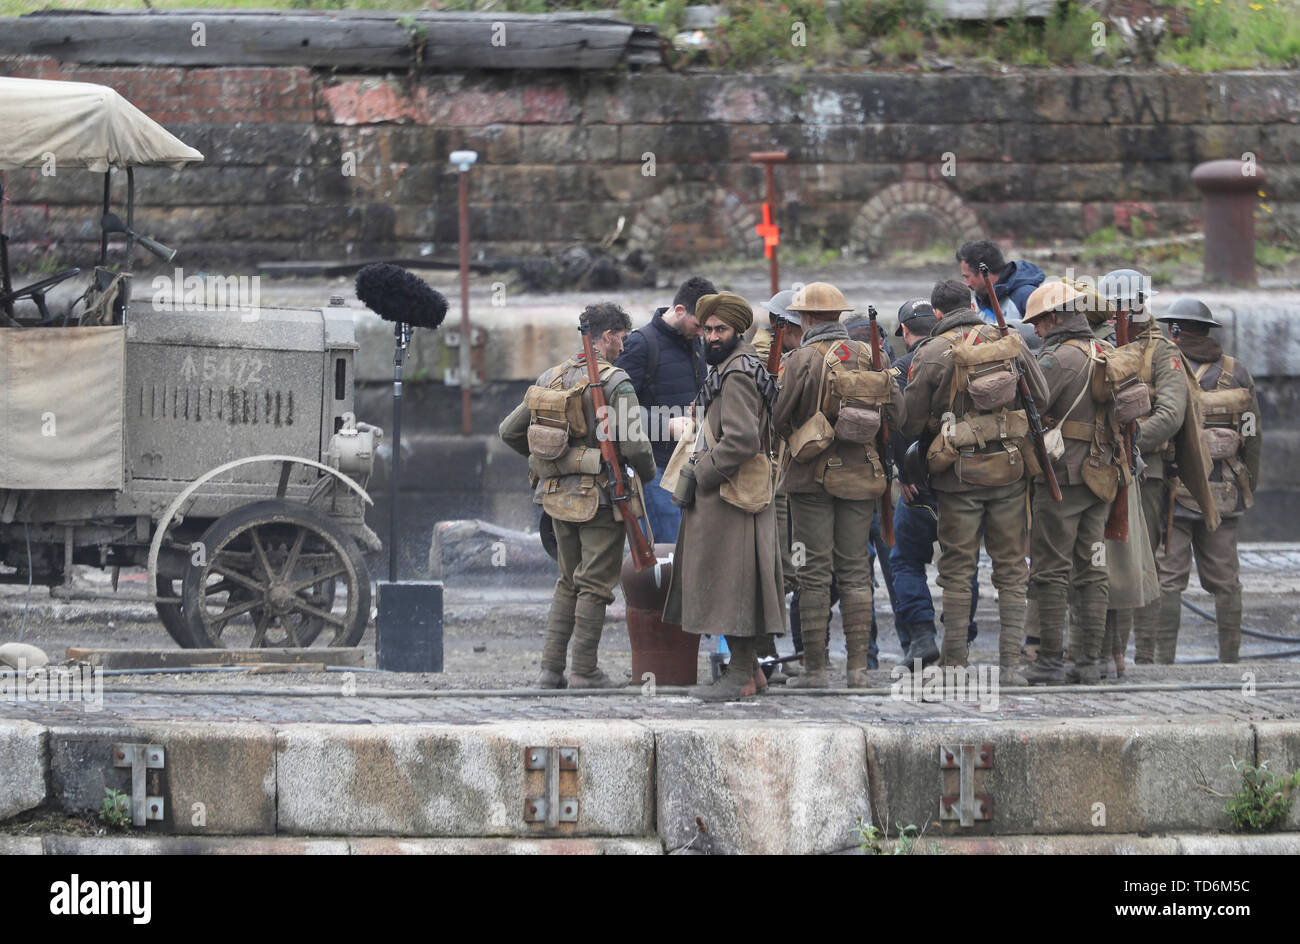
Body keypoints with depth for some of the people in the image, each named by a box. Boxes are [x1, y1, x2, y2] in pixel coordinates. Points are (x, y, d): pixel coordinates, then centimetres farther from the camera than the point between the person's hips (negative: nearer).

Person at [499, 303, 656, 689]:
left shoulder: (551, 378, 6)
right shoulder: (615, 383, -13)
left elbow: (509, 431, 10)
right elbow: (636, 446, -19)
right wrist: (647, 473, 3)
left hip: (559, 496, 6)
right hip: (601, 497, -6)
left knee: (568, 582, 17)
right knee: (595, 585, 1)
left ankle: (550, 669, 13)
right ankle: (584, 672, 1)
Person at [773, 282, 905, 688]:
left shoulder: (803, 359, -10)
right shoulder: (869, 355, 3)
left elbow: (780, 418, -9)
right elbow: (896, 414, 5)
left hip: (814, 475, -4)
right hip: (860, 476, 4)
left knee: (815, 571, 0)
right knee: (855, 568, 9)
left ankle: (815, 666, -1)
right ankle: (858, 665, 5)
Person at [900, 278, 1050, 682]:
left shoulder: (931, 354, -5)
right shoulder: (1010, 343, 4)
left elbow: (911, 421, 0)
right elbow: (1043, 398, 10)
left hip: (961, 472, -2)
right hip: (1010, 468, 2)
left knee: (957, 571, 4)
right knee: (1011, 569, 8)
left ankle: (955, 666, 3)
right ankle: (1011, 662, 3)